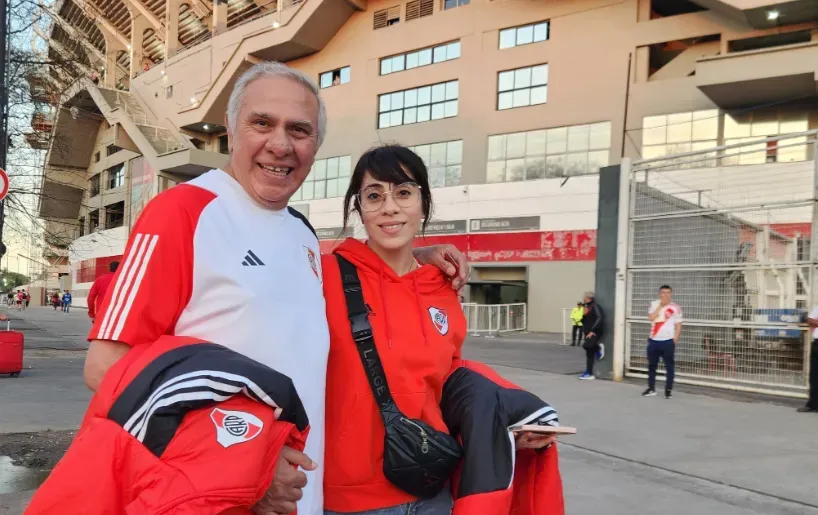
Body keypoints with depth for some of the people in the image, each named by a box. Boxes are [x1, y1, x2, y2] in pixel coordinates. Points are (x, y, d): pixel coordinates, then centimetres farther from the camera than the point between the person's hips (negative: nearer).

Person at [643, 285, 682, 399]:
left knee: (669, 366, 0)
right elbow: (651, 318, -10)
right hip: (653, 340, 3)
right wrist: (661, 306, -11)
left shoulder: (675, 308, -2)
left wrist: (674, 341, -7)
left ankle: (668, 390, 9)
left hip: (668, 341, -3)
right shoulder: (654, 304, 5)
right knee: (652, 365, 11)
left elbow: (678, 326, 0)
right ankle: (651, 389, 22)